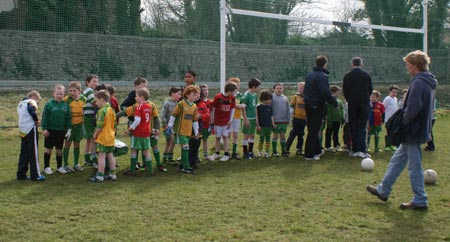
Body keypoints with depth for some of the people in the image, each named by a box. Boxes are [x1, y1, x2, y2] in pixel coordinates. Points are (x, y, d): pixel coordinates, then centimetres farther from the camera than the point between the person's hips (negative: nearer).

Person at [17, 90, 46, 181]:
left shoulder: (20, 103, 21)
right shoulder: (31, 102, -5)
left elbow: (24, 117, 18)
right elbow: (32, 110, -26)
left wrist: (35, 121, 8)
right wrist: (36, 121, -14)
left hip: (22, 131, 8)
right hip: (31, 129, -8)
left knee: (24, 152, 13)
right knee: (33, 153, -2)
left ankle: (21, 174, 15)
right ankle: (35, 175, 0)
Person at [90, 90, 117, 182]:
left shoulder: (102, 111, -17)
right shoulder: (112, 110, 9)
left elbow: (99, 126, -21)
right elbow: (114, 124, 14)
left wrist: (95, 135, -7)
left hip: (103, 138, -8)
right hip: (111, 137, 8)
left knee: (101, 157, -3)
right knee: (110, 155, 14)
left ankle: (100, 176, 1)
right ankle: (113, 175, 19)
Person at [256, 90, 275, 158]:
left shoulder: (270, 107, 7)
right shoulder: (258, 107, -5)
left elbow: (271, 116, 11)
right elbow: (257, 116, -4)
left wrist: (273, 124, 1)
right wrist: (258, 125, -7)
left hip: (269, 126, 4)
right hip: (262, 126, -4)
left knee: (268, 139, 7)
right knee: (261, 139, 0)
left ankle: (267, 152, 14)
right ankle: (260, 152, 15)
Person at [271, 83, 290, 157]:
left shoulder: (285, 98, 9)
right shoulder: (272, 97, -4)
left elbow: (288, 109, 13)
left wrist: (288, 119, 9)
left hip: (284, 120, 4)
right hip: (276, 120, -4)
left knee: (283, 135, 8)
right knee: (275, 135, 3)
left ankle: (284, 151, 14)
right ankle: (274, 151, 10)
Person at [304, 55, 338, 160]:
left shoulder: (309, 75, 13)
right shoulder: (322, 76, -15)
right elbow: (325, 92, -23)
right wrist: (334, 103, -15)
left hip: (308, 104, 9)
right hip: (317, 105, -9)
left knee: (312, 129, 16)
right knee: (314, 130, -4)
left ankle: (317, 150, 28)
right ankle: (309, 154, -3)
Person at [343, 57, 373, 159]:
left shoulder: (347, 76, 1)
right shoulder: (366, 75, 0)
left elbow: (344, 91, 5)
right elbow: (371, 89, 8)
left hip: (352, 104, 1)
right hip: (364, 103, -1)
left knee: (353, 127, 7)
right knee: (363, 126, 2)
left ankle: (355, 150, 6)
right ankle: (362, 149, -9)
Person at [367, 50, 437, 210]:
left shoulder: (418, 83, -21)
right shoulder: (428, 82, 11)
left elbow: (412, 110, -27)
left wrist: (400, 123, -13)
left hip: (413, 132, -10)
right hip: (420, 129, 10)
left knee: (414, 167, 0)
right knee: (397, 161, 18)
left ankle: (420, 201, 9)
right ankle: (383, 190, 28)